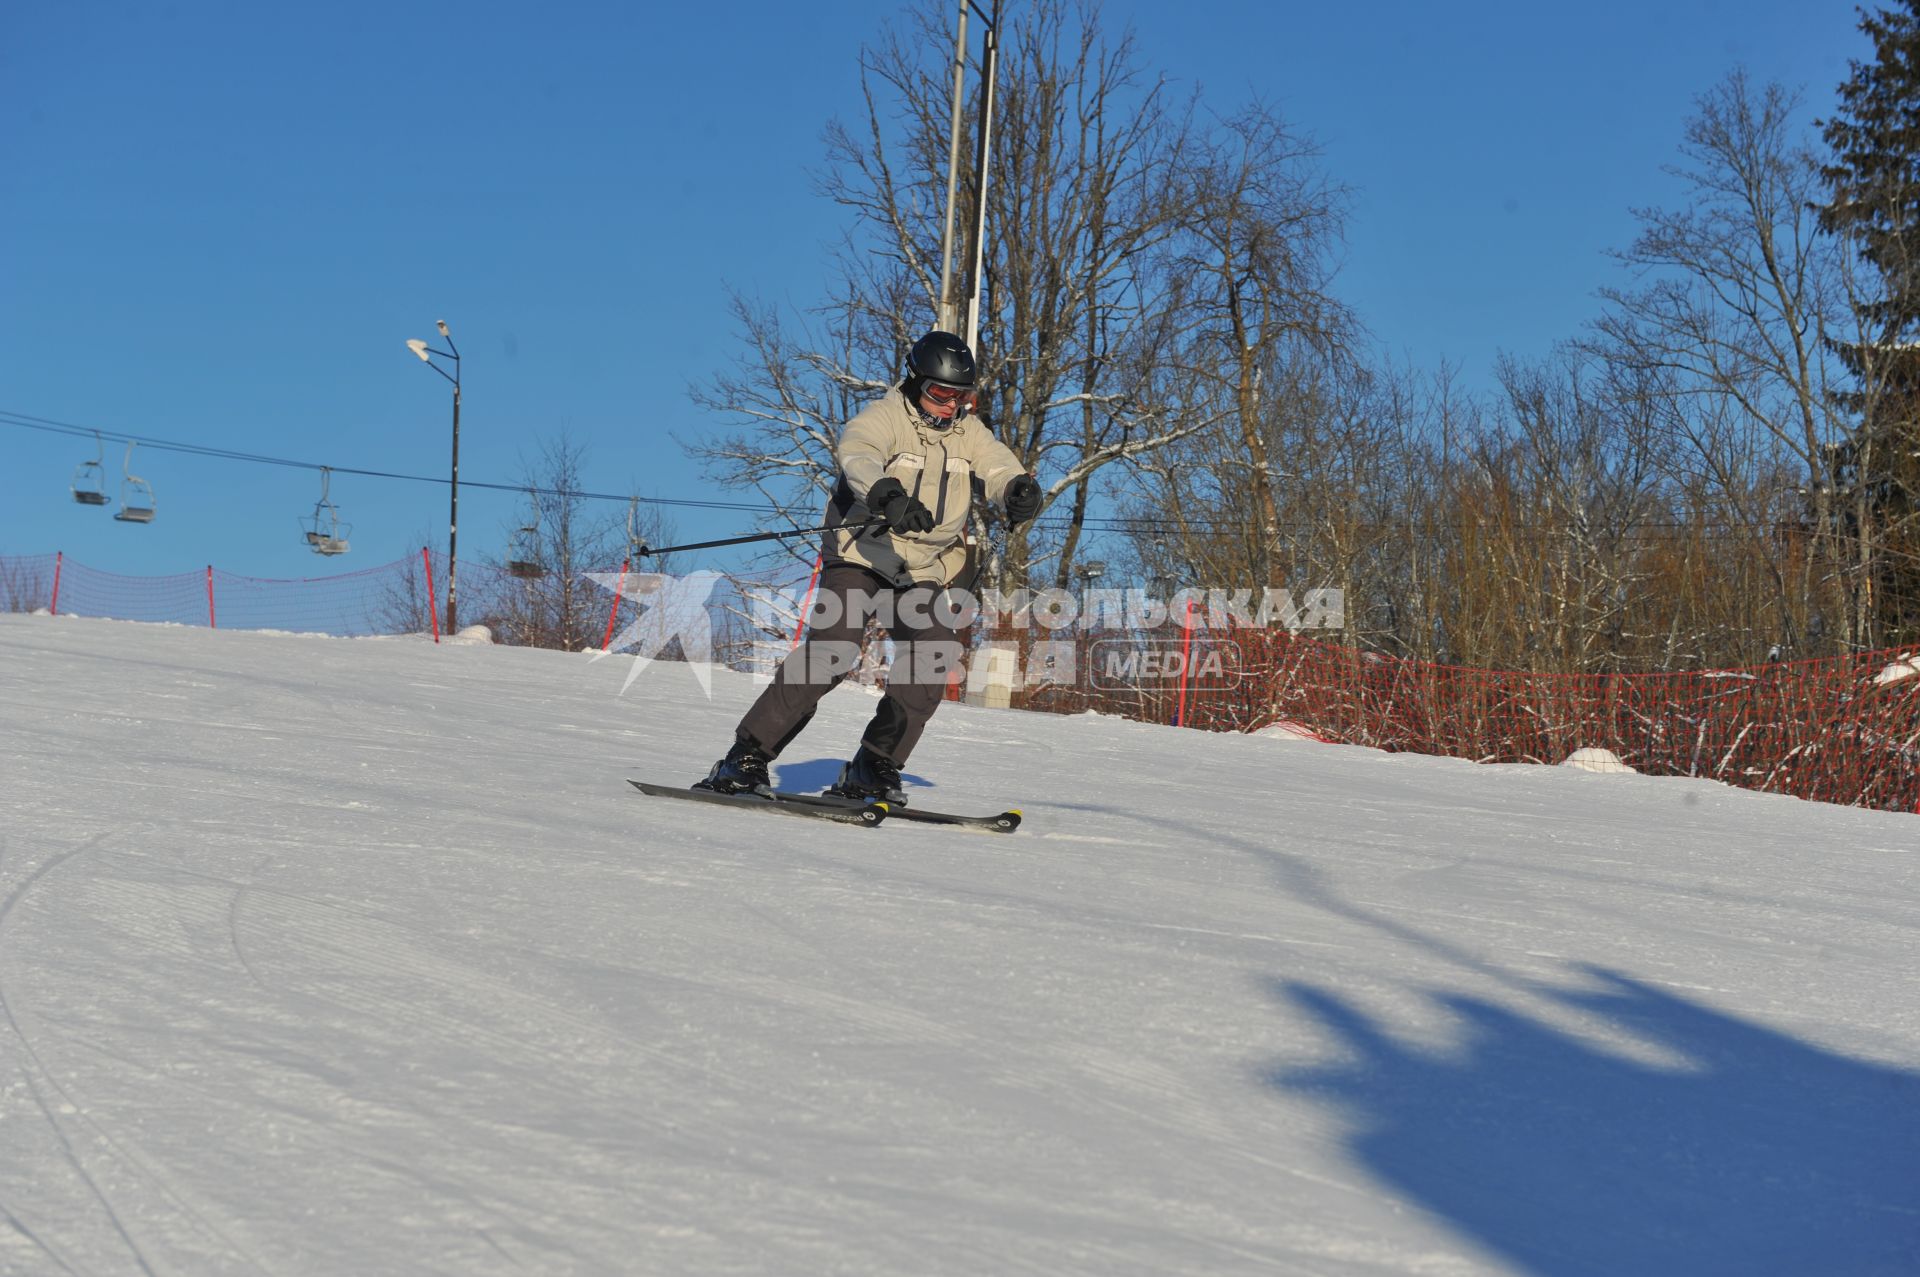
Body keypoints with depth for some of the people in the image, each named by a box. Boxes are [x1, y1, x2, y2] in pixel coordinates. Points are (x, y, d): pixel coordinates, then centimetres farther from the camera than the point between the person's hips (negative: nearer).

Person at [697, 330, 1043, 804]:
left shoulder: (969, 433, 7)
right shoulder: (884, 418, -10)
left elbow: (998, 467, -9)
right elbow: (856, 455, -31)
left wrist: (1020, 490, -35)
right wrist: (889, 497, -51)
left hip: (921, 574, 5)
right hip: (860, 557, -5)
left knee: (935, 653, -17)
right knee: (832, 650, -22)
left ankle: (873, 767, -5)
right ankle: (747, 756, -18)